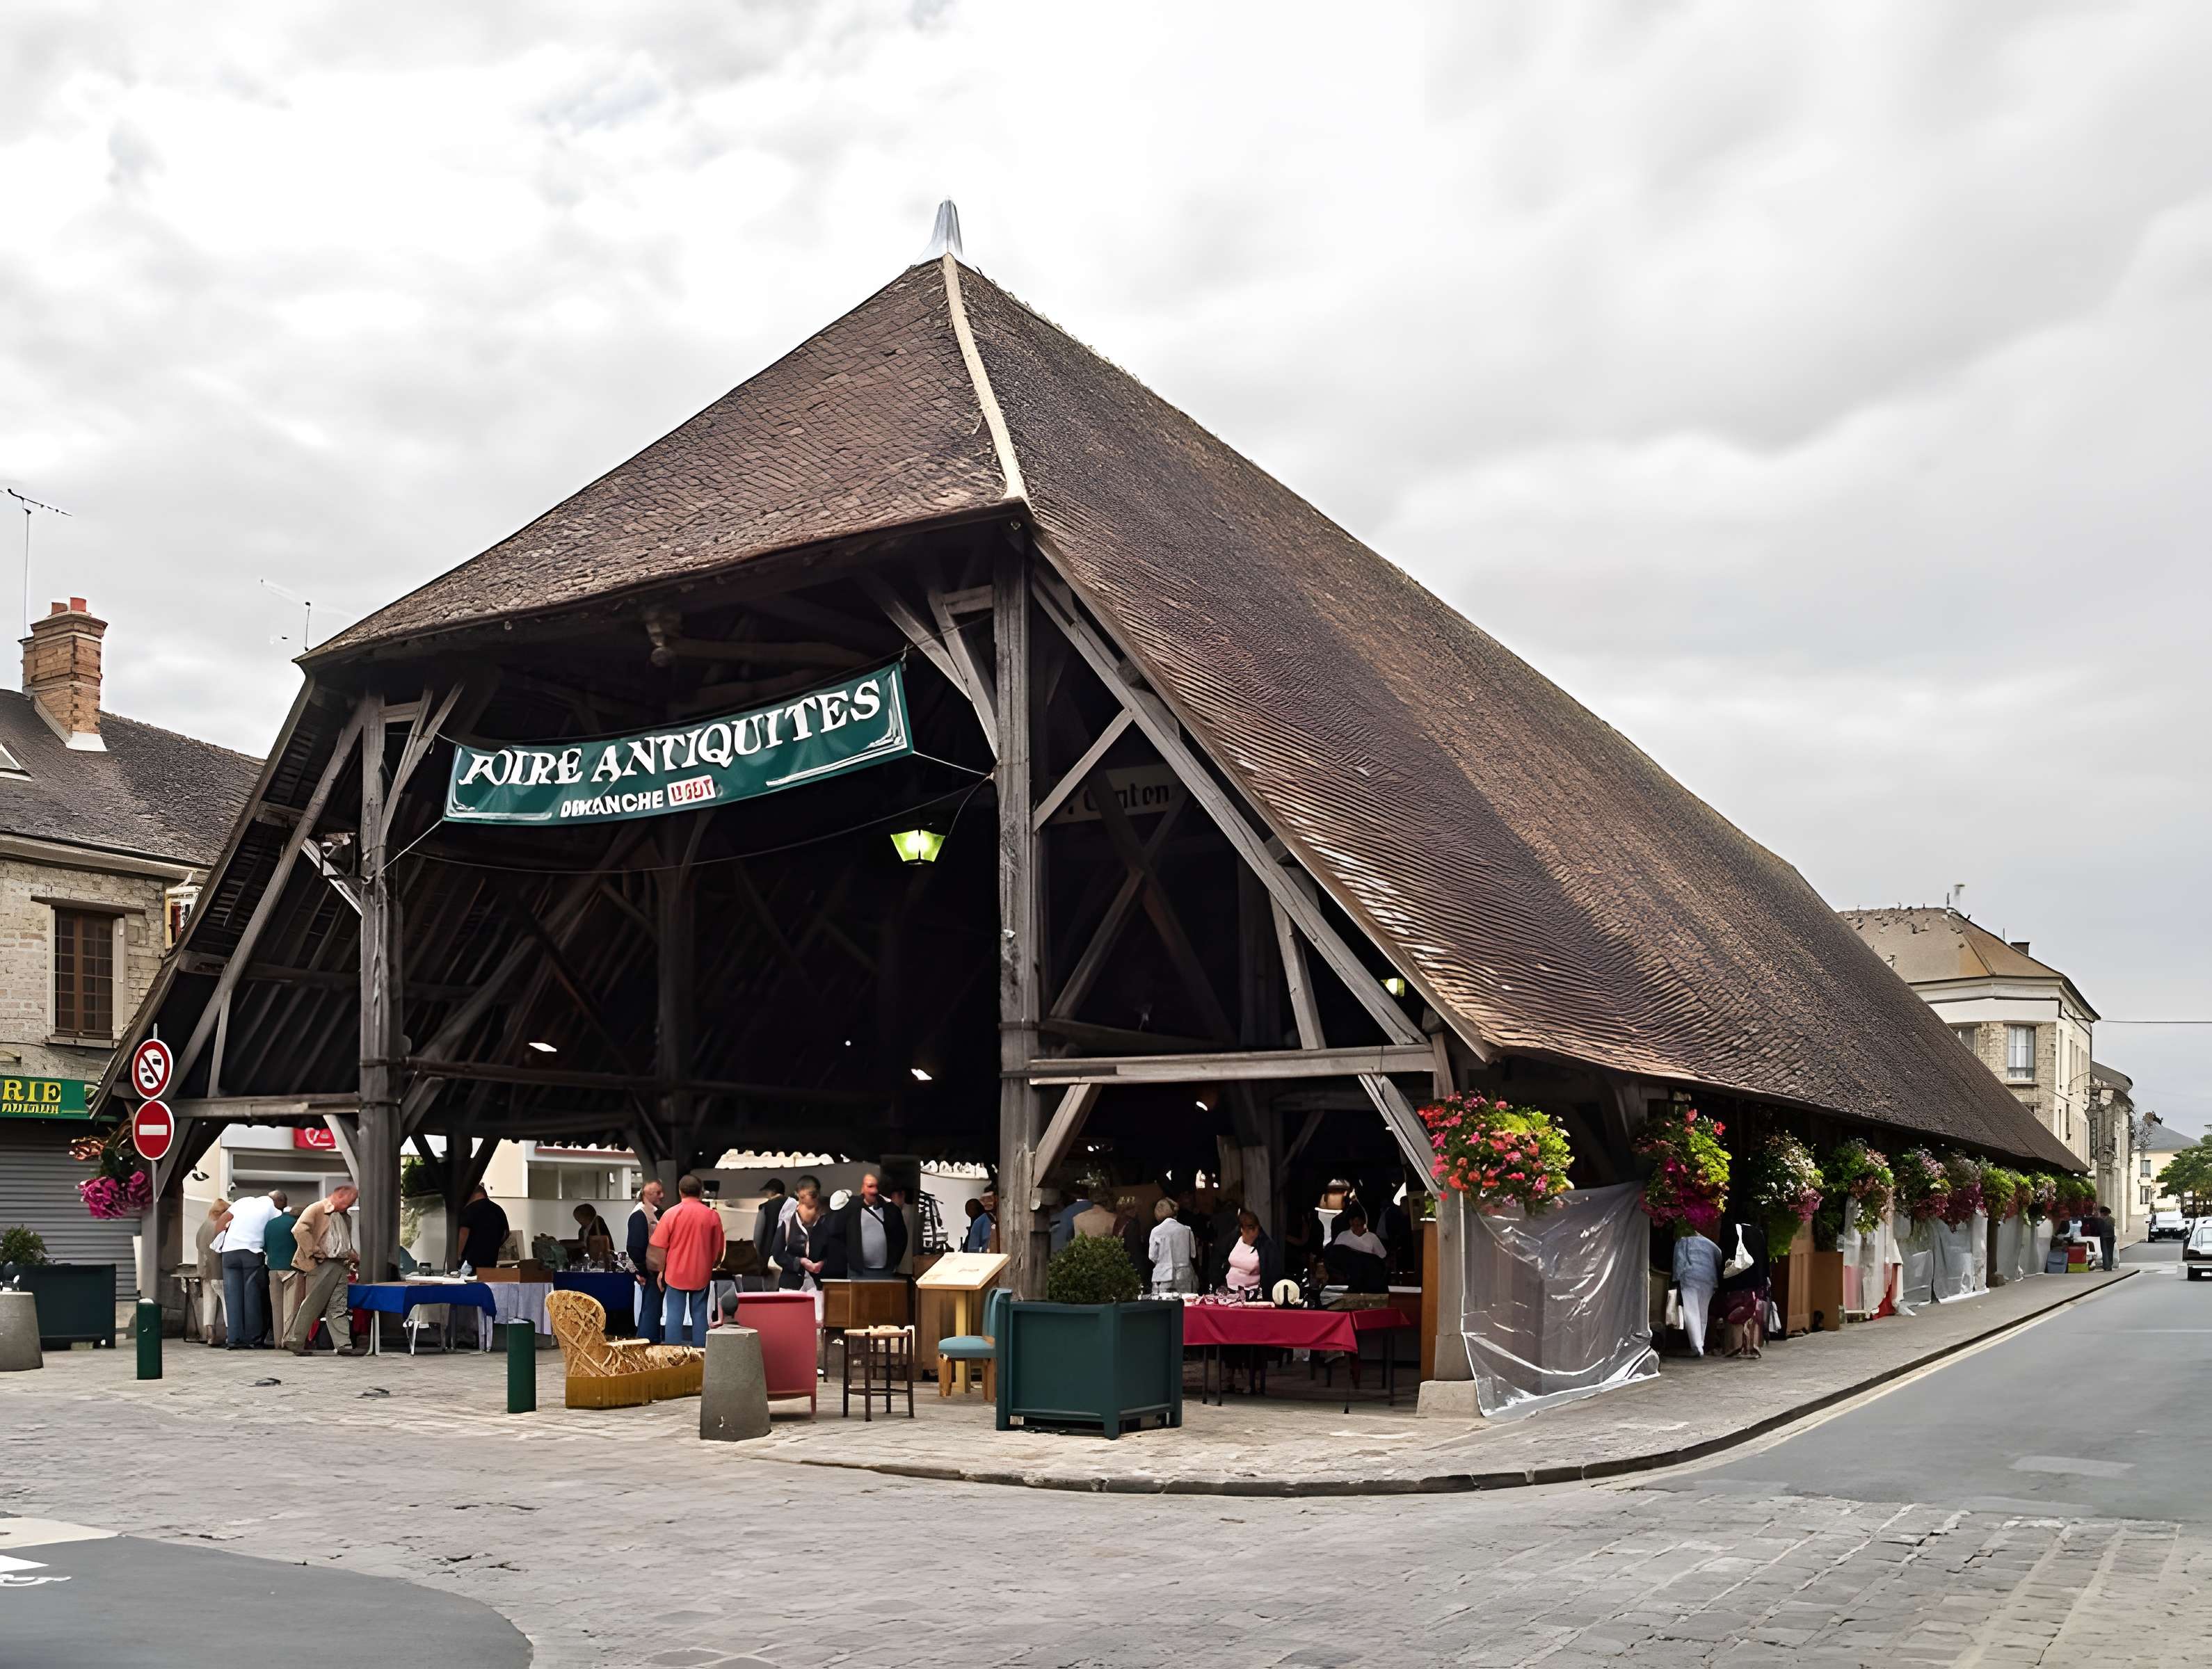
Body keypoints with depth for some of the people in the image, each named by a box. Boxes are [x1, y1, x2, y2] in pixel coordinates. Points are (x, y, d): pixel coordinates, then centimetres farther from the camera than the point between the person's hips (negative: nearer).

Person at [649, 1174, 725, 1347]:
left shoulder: (671, 1214, -6)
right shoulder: (712, 1215, -2)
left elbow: (661, 1247, -5)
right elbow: (718, 1249, 4)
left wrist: (661, 1271, 6)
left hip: (676, 1273, -1)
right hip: (702, 1274, 1)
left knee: (674, 1315, 4)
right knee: (700, 1315, 7)